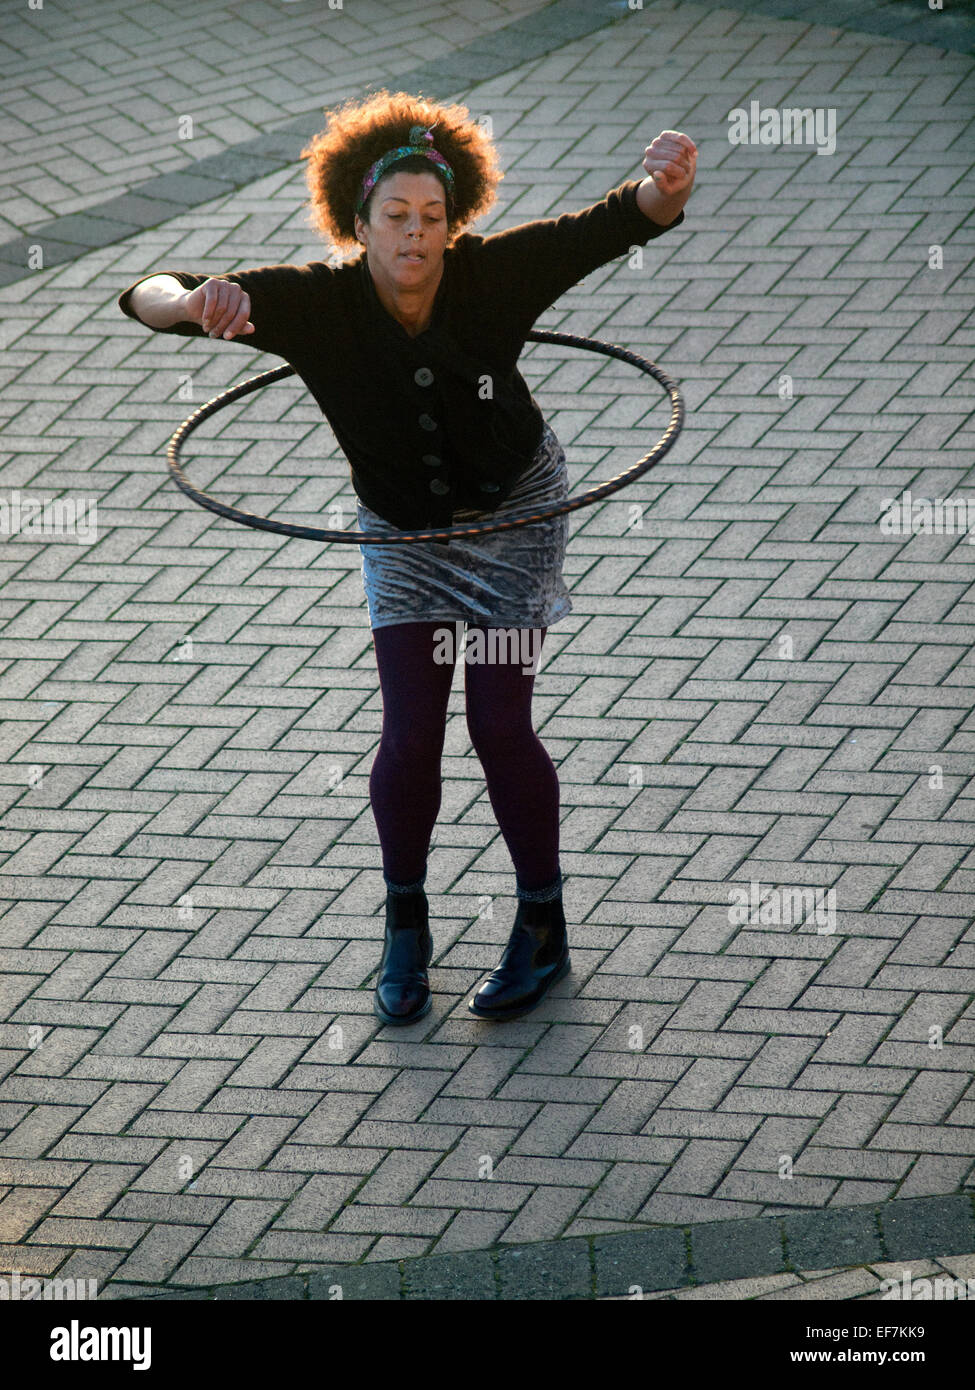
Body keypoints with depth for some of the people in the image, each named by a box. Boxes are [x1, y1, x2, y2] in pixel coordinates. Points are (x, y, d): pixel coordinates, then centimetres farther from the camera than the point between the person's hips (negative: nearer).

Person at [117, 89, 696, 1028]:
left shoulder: (493, 274, -26)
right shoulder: (317, 301, -25)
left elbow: (610, 228, -32)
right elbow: (144, 297, -29)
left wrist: (664, 192, -56)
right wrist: (195, 303, -54)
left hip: (514, 512, -1)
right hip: (403, 529, 1)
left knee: (500, 725, -4)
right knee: (410, 734, -5)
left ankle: (543, 928, 17)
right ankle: (404, 929, 20)